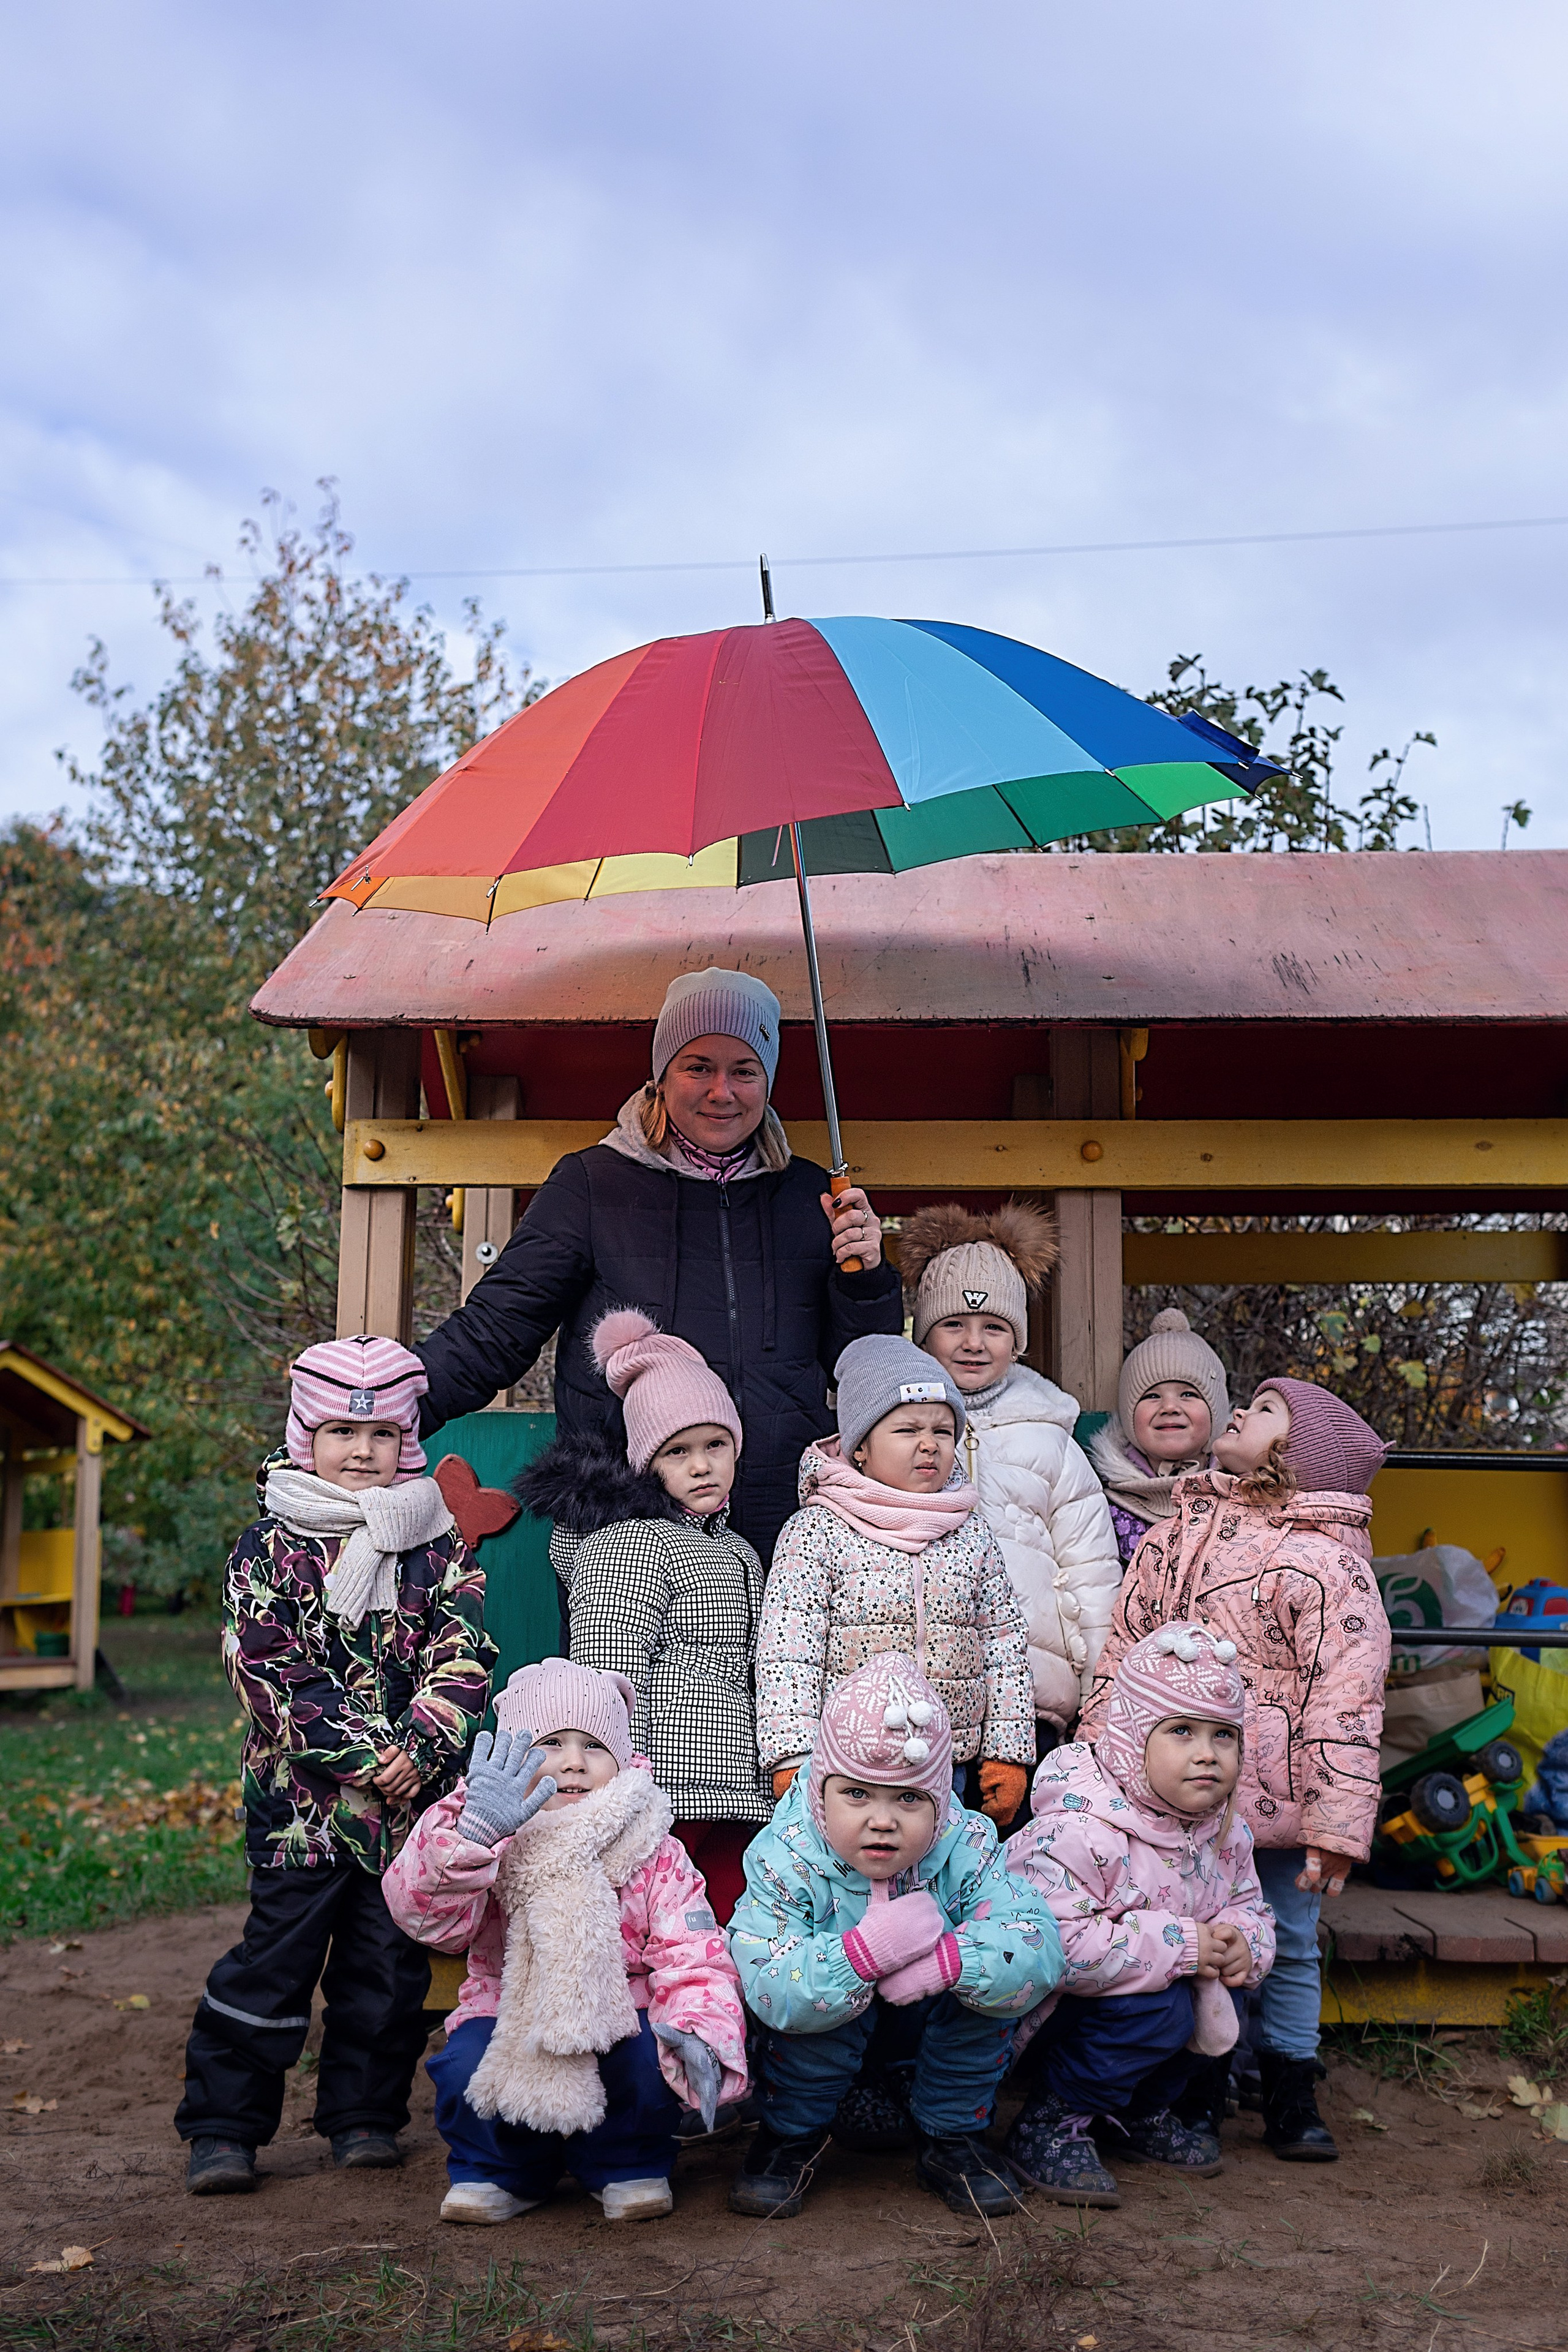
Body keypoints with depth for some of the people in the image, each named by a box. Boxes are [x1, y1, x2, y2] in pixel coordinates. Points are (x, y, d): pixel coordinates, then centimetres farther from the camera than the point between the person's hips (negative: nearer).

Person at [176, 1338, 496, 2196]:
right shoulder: (268, 1548, -1)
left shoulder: (439, 1547, 6)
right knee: (277, 1953, -1)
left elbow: (462, 1660, 0)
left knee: (390, 1955, 9)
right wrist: (361, 1754, -16)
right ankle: (223, 2124, 11)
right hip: (302, 1794, -2)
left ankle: (364, 2113, 23)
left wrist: (419, 1749, -15)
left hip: (413, 1795, 3)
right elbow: (272, 1671, -9)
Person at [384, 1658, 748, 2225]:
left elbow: (694, 1958, -17)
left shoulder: (655, 1859, -9)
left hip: (622, 2013, 0)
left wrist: (701, 2033, -40)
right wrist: (472, 1835, -49)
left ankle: (627, 2166, 4)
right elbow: (424, 1912, -29)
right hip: (508, 2018, 0)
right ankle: (498, 2170, 6)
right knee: (465, 2067, -28)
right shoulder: (492, 1847, -11)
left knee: (652, 2058, -30)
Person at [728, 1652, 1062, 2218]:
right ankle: (790, 2136, -4)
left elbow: (1038, 1950, -30)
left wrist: (951, 1957, -48)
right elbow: (765, 1988, -37)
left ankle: (951, 2138, -3)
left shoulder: (966, 1850, -20)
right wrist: (863, 1953, -50)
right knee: (797, 2005, -34)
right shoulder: (786, 1860, -26)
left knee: (991, 1976, -25)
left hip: (932, 2037, 2)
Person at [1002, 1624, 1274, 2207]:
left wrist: (1242, 1944, -15)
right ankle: (1048, 2124, -9)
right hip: (1039, 2009, -8)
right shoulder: (1079, 1832, -31)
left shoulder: (1225, 1830, -3)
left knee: (1221, 1986, -9)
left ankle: (1143, 2114, 12)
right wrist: (1181, 1946, -32)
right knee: (1160, 2007, -27)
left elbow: (1248, 1905, 12)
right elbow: (1057, 1945, -38)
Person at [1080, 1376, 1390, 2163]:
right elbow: (1123, 1649, 13)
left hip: (1274, 1803, -4)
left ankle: (1291, 2098, 28)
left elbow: (1344, 1701, -12)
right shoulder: (1173, 1536, 8)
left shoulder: (1326, 1562, -9)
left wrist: (1336, 1825, -14)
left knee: (1286, 1950, 11)